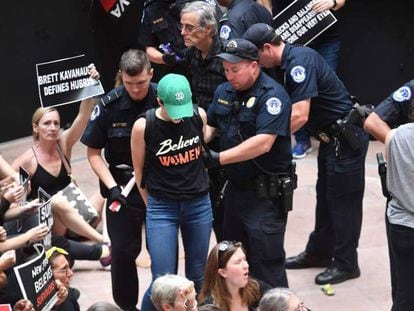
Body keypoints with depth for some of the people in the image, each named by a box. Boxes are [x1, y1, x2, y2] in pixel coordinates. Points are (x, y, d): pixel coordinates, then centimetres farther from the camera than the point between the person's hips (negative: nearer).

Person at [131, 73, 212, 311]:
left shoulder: (199, 115, -5)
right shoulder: (144, 126, -14)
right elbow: (139, 171, -1)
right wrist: (153, 204, 9)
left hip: (199, 205, 3)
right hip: (162, 209, -3)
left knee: (197, 278, 11)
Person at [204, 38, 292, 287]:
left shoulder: (272, 95, -17)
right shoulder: (224, 91, 7)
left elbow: (263, 143, -26)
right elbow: (210, 126, 16)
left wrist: (218, 158, -26)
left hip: (266, 192, -8)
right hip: (236, 187, 8)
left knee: (267, 263, -4)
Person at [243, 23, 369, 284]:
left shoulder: (300, 60, -22)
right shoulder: (290, 62, 7)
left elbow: (299, 116, -28)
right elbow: (288, 108, 12)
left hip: (346, 138, -10)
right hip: (332, 138, 10)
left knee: (343, 201, 0)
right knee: (326, 197, 18)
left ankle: (346, 264, 11)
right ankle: (319, 253, 30)